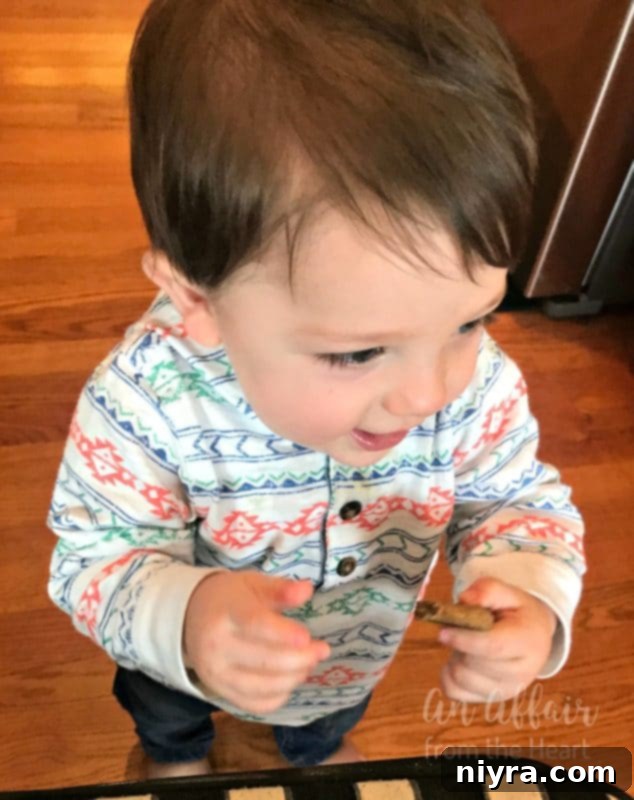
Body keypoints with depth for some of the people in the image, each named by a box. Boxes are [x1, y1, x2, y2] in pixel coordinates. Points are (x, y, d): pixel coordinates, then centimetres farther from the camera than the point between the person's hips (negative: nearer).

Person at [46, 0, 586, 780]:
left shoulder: (479, 386, -34)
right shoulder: (144, 400, -42)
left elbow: (521, 501, -16)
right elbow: (93, 557, -28)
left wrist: (531, 593, -38)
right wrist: (179, 615, -50)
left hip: (356, 657, 2)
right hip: (183, 655, -1)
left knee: (332, 718, 39)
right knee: (167, 710, 37)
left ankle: (318, 747, 80)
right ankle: (176, 754, 78)